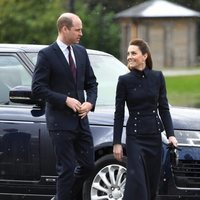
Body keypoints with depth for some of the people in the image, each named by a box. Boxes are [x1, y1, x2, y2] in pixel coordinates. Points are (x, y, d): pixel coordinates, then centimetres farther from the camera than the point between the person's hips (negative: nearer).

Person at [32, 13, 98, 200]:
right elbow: (37, 88, -14)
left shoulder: (81, 52, 10)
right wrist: (65, 100, -18)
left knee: (87, 165, 10)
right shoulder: (46, 55, -10)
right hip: (60, 121, -7)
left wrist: (90, 102, -3)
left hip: (80, 119, 7)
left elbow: (91, 82, 16)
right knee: (67, 169, -4)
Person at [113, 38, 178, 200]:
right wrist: (117, 143, -4)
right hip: (135, 137, -3)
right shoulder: (124, 80, -3)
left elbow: (164, 108, 6)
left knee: (152, 183, 7)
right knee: (137, 182, -12)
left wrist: (170, 134, -4)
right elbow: (119, 114, -1)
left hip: (155, 136, 3)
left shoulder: (158, 77, 2)